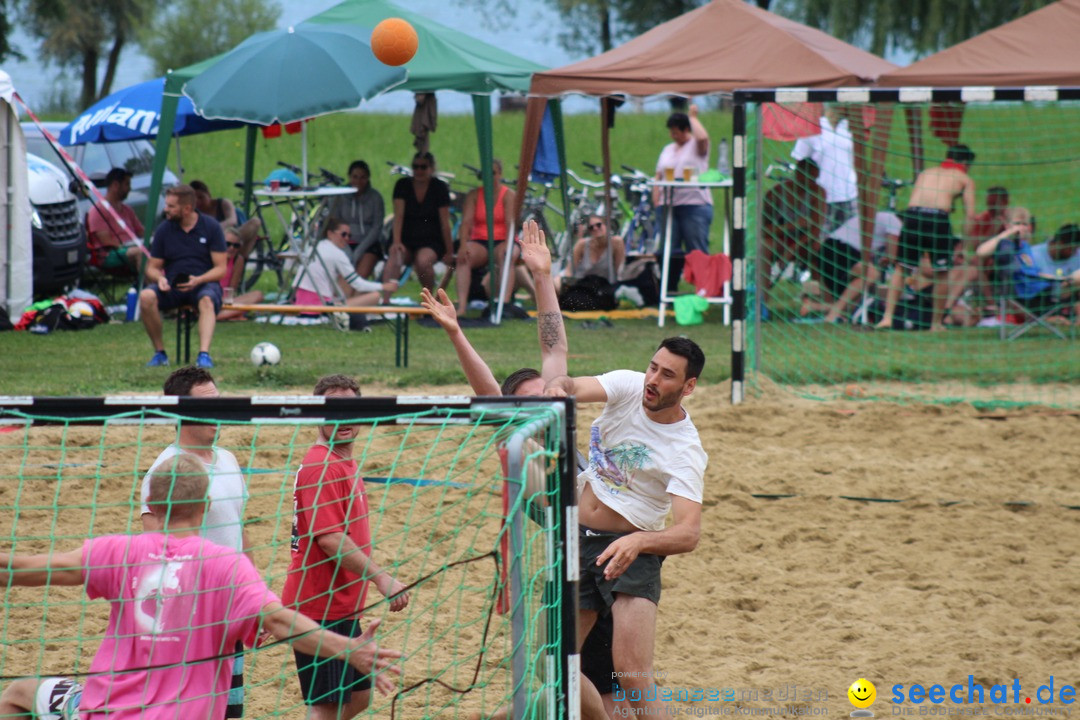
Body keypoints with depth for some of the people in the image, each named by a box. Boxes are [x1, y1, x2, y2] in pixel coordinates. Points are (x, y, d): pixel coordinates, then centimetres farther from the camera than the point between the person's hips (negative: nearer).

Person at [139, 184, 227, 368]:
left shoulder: (211, 227, 0)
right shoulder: (163, 230, 7)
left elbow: (220, 268, -2)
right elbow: (152, 267, 10)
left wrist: (198, 280, -21)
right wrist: (159, 278, -15)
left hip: (204, 283, -2)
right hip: (172, 285, 2)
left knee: (207, 301, -38)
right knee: (146, 296, -29)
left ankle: (204, 354, -52)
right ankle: (159, 352, -18)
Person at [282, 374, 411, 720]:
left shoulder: (345, 464, 14)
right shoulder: (321, 467, -17)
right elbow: (330, 539, -24)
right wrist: (381, 578, -25)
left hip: (342, 607, 10)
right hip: (321, 610, -10)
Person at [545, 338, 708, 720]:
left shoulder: (686, 452, -17)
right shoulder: (628, 386, -4)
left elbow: (689, 533, -27)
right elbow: (573, 387, -21)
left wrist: (638, 542, -45)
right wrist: (558, 388, -46)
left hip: (632, 549, -5)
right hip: (578, 541, 5)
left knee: (632, 674, -21)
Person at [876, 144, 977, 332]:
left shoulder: (925, 173, 30)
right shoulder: (965, 180, 20)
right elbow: (970, 214, 9)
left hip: (912, 216, 3)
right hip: (938, 218, -3)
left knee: (901, 268, 19)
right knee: (941, 273, 15)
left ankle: (887, 317, 11)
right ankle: (936, 323, 20)